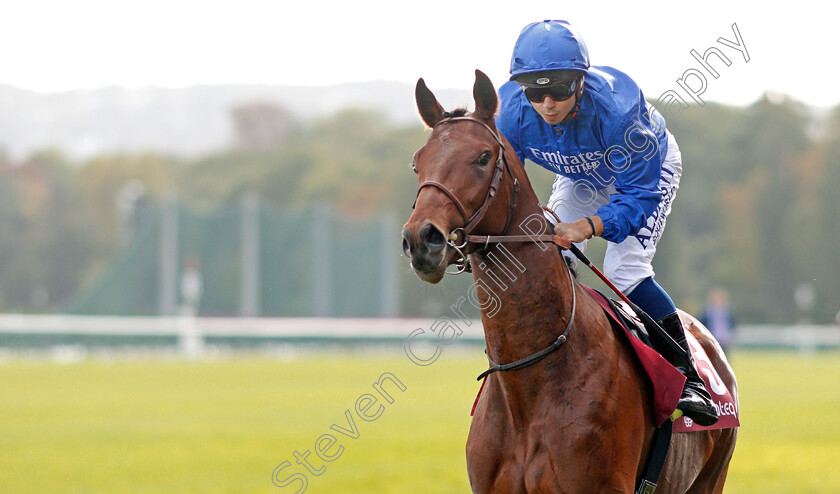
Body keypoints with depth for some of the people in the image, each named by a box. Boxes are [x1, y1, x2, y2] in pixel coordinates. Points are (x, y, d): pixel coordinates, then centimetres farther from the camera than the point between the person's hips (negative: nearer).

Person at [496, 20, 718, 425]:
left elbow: (639, 193, -41)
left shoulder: (615, 106, -44)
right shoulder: (511, 110, -31)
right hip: (579, 179, 5)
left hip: (650, 167, -5)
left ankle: (690, 379, -13)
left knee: (624, 273, -22)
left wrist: (586, 227, -58)